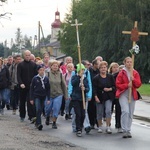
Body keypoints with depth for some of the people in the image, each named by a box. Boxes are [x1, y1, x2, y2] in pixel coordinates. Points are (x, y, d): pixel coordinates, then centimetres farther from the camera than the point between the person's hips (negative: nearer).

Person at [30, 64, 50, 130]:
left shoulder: (46, 78, 0)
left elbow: (48, 89, 5)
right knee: (38, 109, -16)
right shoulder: (35, 78, -6)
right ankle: (39, 123, -19)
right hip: (36, 96, -3)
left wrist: (48, 99, 1)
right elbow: (31, 88, -1)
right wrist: (31, 99, -3)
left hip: (43, 97, 3)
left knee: (40, 110, 8)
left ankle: (37, 122, 21)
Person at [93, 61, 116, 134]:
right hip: (100, 97, 0)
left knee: (108, 111, -14)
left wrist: (109, 89, -12)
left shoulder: (110, 77, 3)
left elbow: (114, 86, 6)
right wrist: (96, 97, -15)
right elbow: (95, 88, -6)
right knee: (99, 113, 6)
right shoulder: (96, 78, -2)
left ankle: (108, 127, -10)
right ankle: (100, 127, 22)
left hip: (108, 97, 0)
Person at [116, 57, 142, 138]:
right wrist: (127, 85, -16)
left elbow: (138, 84, 3)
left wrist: (133, 79, -14)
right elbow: (118, 84, -3)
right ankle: (125, 130, -14)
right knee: (125, 111, -19)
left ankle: (128, 131, 16)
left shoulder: (135, 73, 9)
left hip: (132, 95, 4)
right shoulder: (121, 73, 0)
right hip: (123, 94, -4)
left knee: (130, 113, 5)